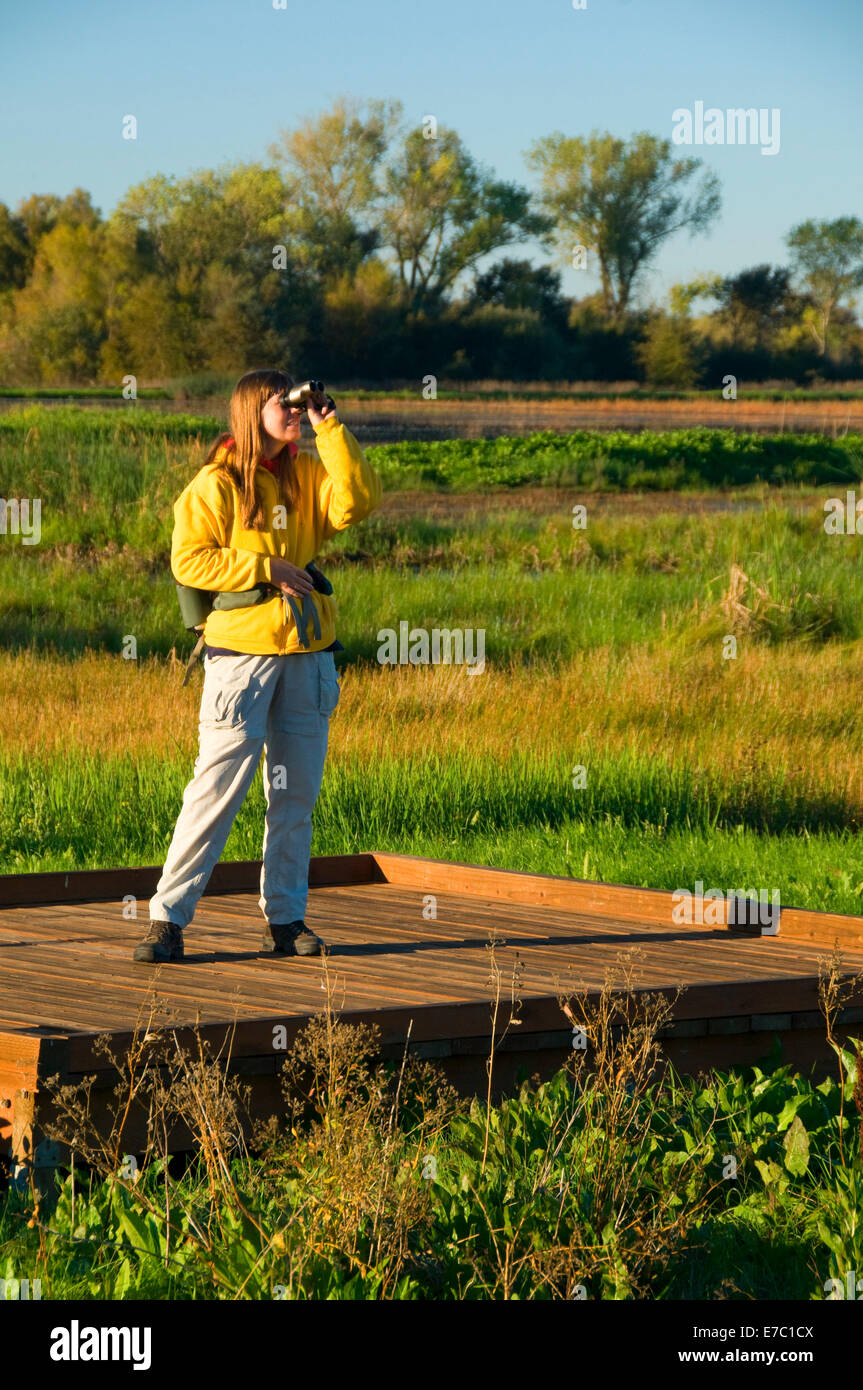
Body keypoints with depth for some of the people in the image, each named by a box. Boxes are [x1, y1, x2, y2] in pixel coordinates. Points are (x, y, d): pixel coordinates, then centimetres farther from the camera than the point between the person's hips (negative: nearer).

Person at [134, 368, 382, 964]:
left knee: (297, 792, 8)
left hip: (308, 652, 6)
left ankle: (286, 919, 16)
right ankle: (168, 919, -5)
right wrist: (264, 568, -15)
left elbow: (358, 502, -7)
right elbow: (189, 561, -10)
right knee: (219, 786, -10)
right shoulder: (217, 484, -4)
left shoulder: (306, 473, 10)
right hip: (242, 650, -6)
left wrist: (329, 427, -9)